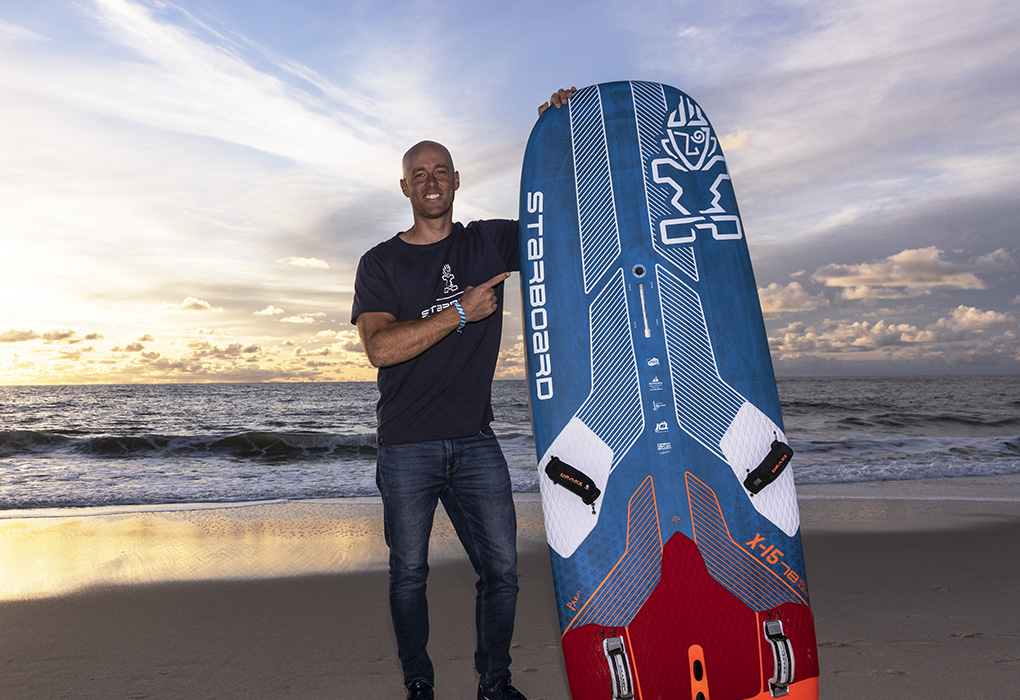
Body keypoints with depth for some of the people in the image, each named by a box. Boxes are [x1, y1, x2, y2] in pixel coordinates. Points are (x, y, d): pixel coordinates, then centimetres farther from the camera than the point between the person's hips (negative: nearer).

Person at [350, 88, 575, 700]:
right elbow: (380, 347, -14)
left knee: (501, 569, 4)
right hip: (406, 447, -1)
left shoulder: (490, 243, 7)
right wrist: (461, 312, -15)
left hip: (475, 441, 2)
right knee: (409, 573, 8)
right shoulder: (381, 263, 1)